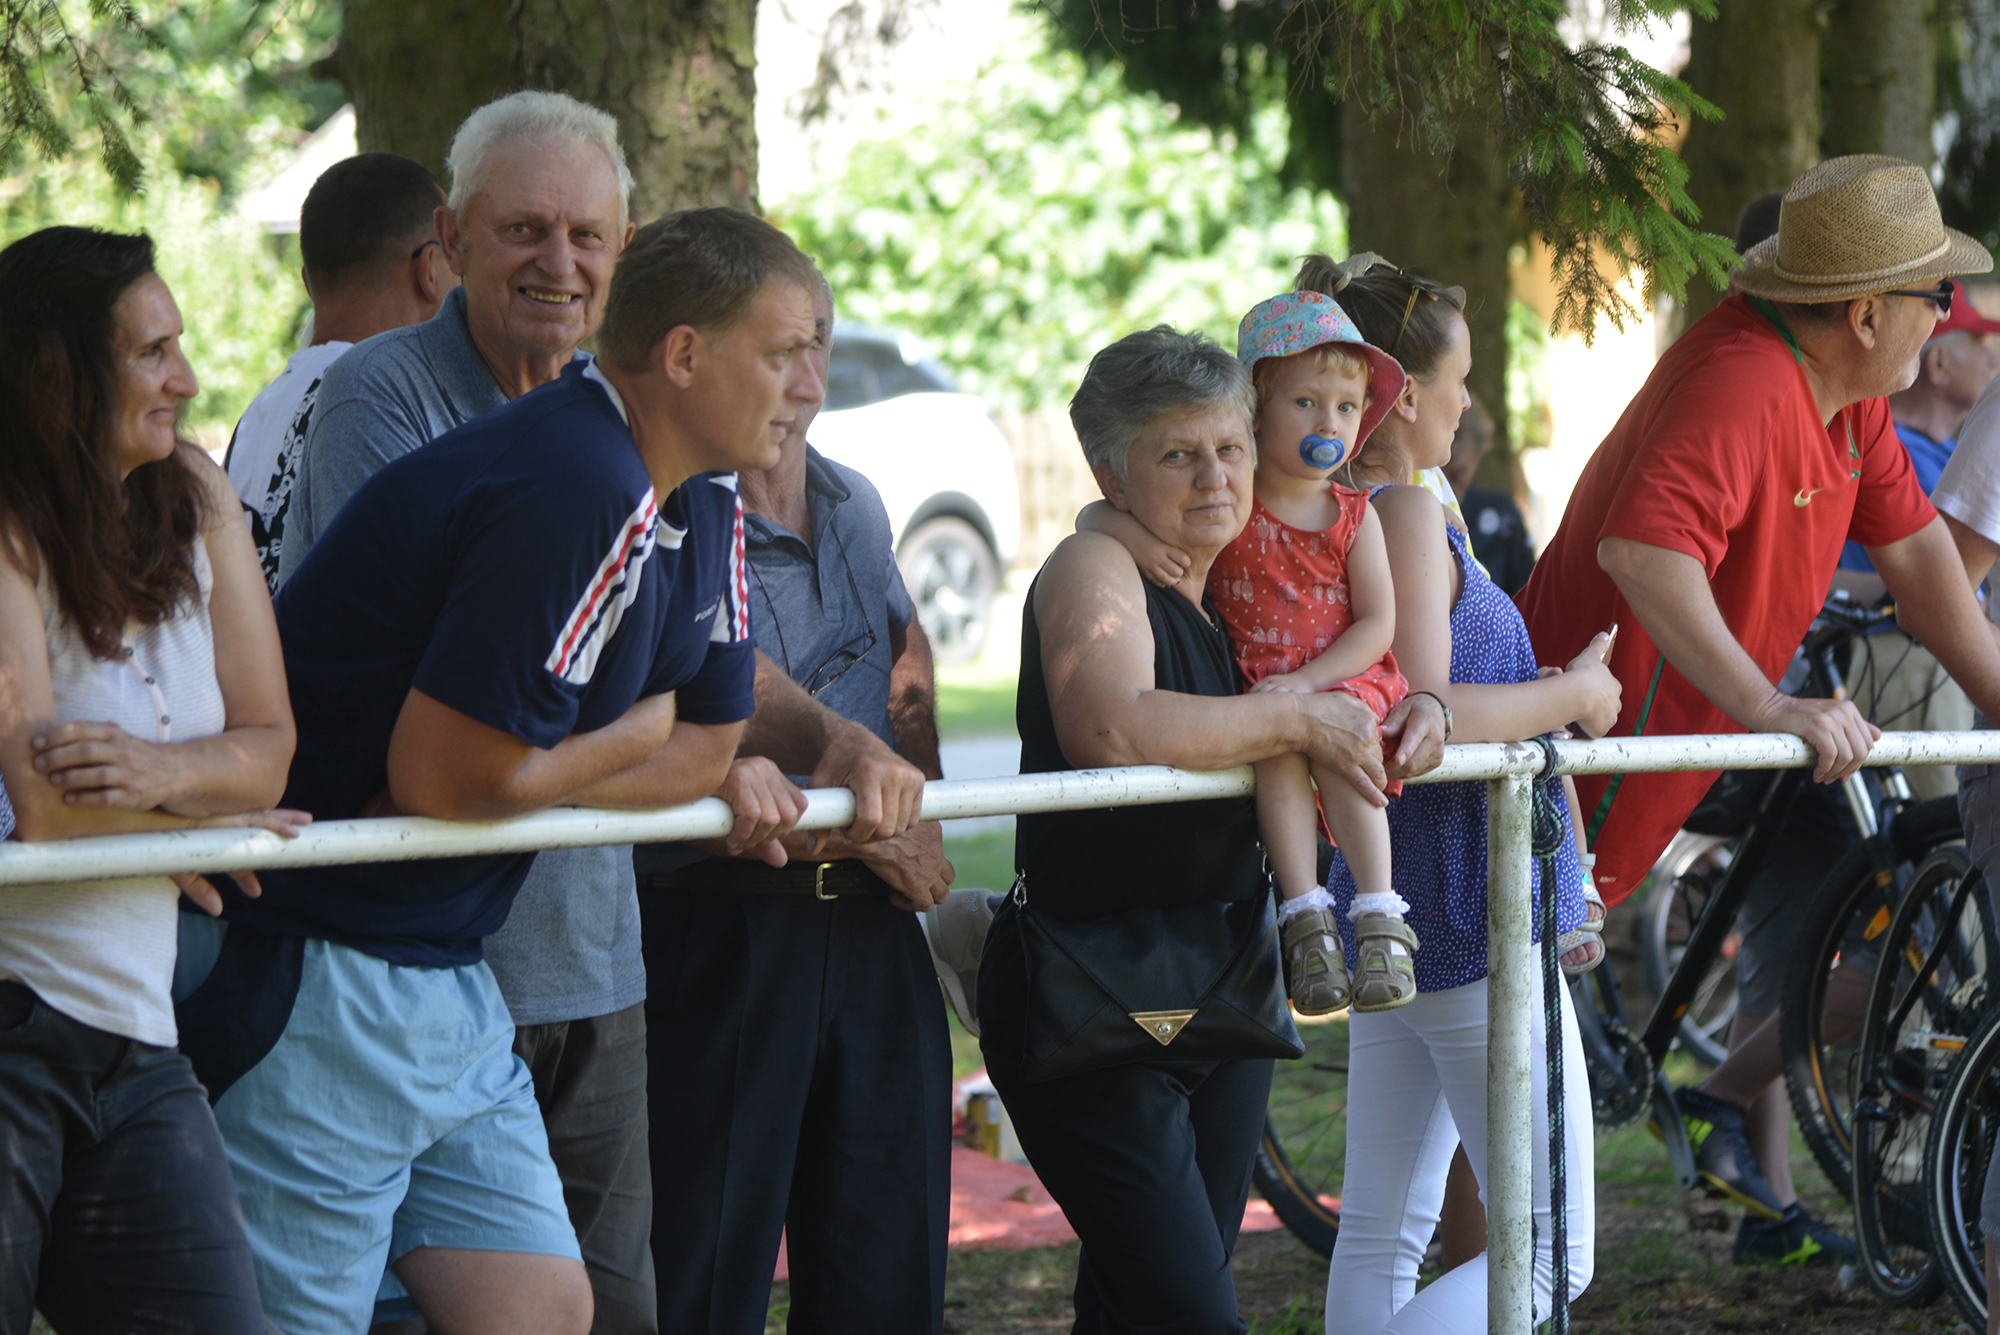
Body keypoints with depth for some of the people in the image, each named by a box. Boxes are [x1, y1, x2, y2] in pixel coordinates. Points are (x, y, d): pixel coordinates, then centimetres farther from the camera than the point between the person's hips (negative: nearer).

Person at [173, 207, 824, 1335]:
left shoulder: (705, 507, 9)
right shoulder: (576, 489, -23)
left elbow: (707, 745, 13)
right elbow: (447, 778, -24)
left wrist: (536, 774, -6)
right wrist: (633, 732, -6)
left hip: (450, 975, 10)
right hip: (317, 976, -10)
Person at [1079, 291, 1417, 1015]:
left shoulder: (1354, 517, 6)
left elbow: (1377, 623, 0)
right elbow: (1091, 514, 3)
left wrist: (1308, 680, -16)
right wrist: (1131, 531, -22)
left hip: (1343, 684, 0)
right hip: (1254, 691, 0)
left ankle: (1380, 916, -29)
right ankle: (1305, 916, -31)